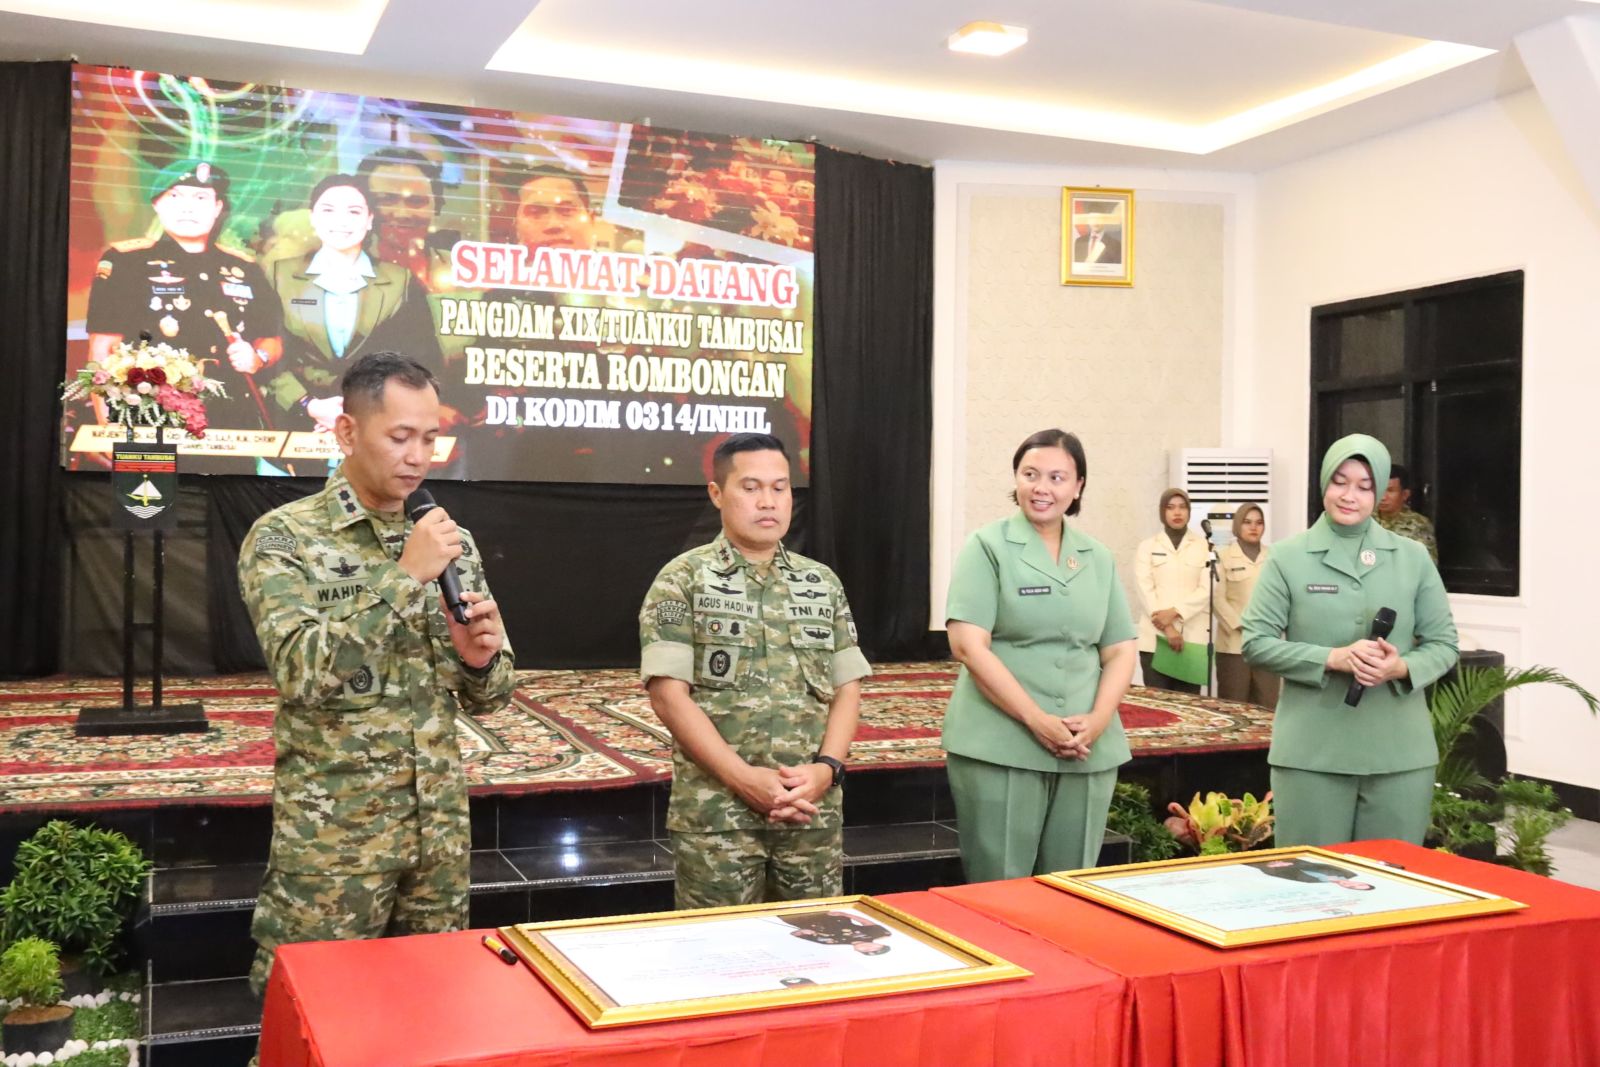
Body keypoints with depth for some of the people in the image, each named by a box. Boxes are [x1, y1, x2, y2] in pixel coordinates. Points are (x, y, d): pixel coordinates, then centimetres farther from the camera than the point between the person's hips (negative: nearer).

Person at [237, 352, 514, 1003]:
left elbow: (487, 697, 10)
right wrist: (404, 576, -23)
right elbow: (302, 672, -23)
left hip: (440, 827, 5)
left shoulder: (452, 542, 6)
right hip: (331, 835, -4)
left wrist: (481, 659, -12)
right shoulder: (283, 538, -8)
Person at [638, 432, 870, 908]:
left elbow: (847, 688, 10)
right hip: (716, 812, -3)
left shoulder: (823, 583, 10)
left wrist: (826, 768, -8)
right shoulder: (684, 579, -2)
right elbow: (668, 694, -9)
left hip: (813, 810, 4)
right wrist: (744, 778, -15)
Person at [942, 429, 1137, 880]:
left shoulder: (1099, 559, 12)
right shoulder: (988, 547, -1)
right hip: (1001, 749, -4)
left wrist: (1098, 720, -8)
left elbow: (1120, 650, 11)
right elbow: (968, 644, -11)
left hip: (1088, 751, 4)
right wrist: (1037, 720, -16)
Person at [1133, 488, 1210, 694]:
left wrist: (1174, 612, -13)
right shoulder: (1147, 546, 8)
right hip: (1155, 636, 0)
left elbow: (1206, 590, -1)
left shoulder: (1204, 546, 8)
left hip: (1193, 638, 0)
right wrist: (1167, 628, -12)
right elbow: (1145, 590, -2)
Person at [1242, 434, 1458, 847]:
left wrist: (1402, 667, -13)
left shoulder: (1414, 557, 7)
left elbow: (1444, 643, 8)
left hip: (1400, 754, 2)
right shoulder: (1287, 557, 0)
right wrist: (1331, 658, -16)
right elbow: (1256, 642, -3)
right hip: (1311, 754, -2)